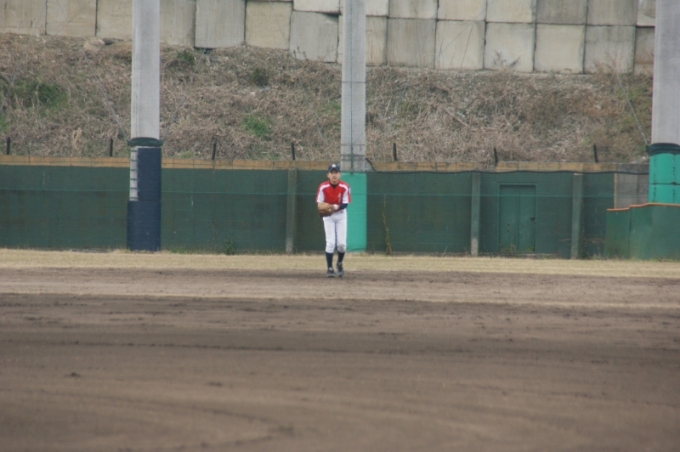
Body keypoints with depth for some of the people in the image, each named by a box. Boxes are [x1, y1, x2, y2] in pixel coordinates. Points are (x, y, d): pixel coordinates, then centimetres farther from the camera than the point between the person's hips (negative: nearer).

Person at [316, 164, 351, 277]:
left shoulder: (345, 187, -16)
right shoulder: (323, 187, -17)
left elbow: (345, 204, -14)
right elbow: (319, 203, -14)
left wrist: (336, 207, -35)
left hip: (341, 215, 1)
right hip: (328, 216, -1)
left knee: (342, 243, -2)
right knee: (330, 243, -10)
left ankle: (339, 264, 26)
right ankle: (329, 268, -1)